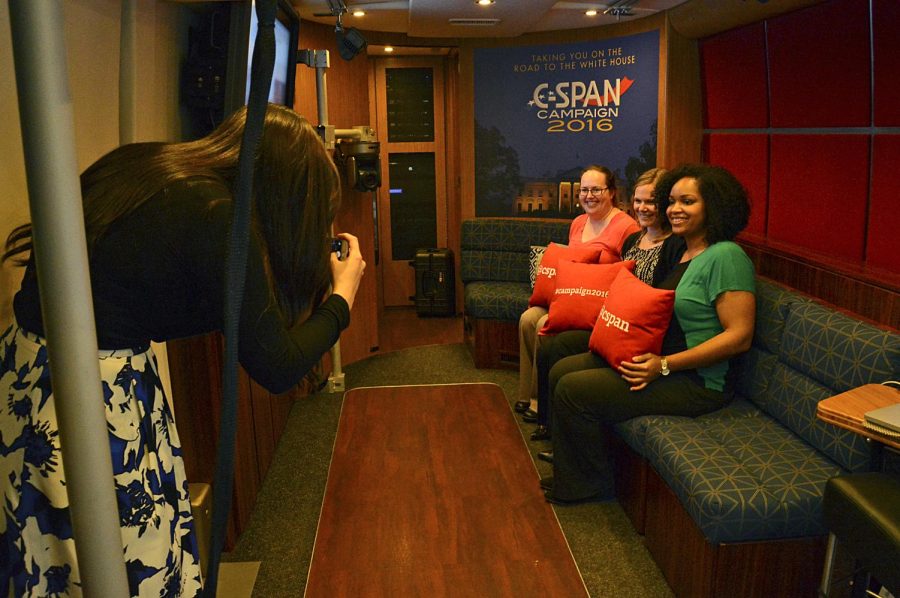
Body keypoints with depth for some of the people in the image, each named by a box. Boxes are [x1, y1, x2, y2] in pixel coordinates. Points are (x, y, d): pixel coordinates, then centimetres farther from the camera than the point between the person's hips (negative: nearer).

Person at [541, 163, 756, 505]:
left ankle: (587, 485, 6)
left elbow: (740, 335, -21)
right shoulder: (682, 253, 13)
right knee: (561, 371, 4)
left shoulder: (726, 256, -15)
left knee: (573, 390, -17)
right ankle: (570, 473, 16)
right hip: (656, 359, 10)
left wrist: (664, 365, -24)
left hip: (695, 381, -9)